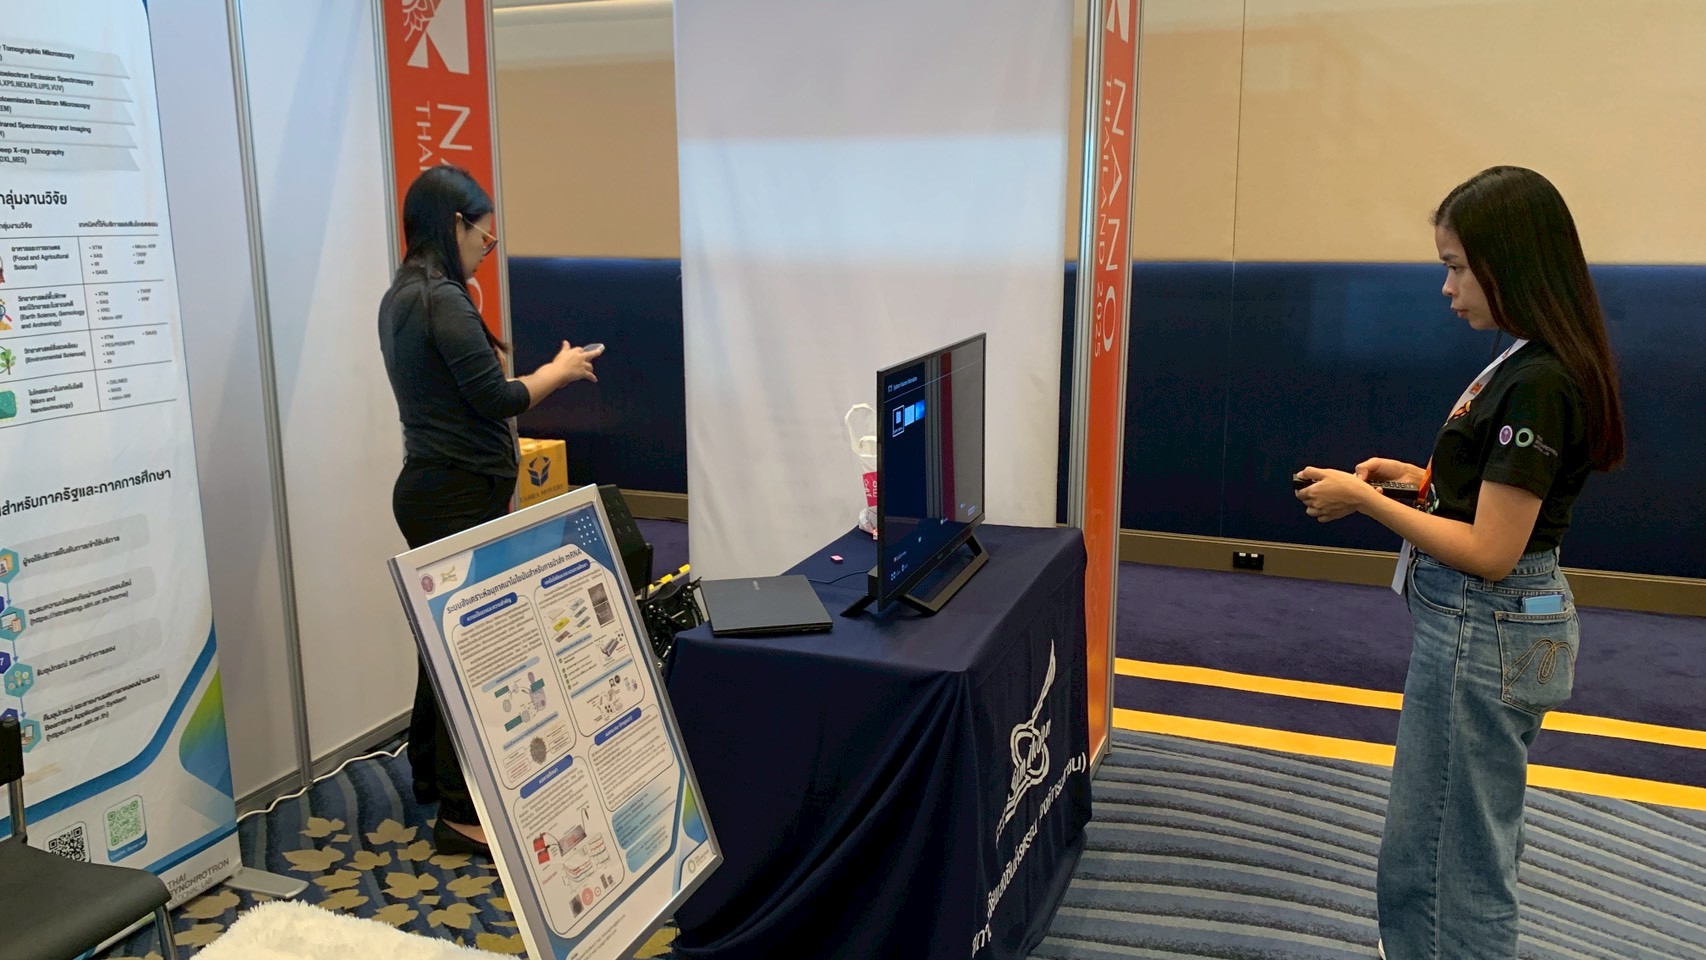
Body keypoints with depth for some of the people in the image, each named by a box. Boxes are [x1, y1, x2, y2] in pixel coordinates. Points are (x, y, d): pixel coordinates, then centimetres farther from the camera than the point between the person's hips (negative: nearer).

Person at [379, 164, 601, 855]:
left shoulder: (400, 297, 14)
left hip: (425, 488, 10)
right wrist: (560, 371, -4)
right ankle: (460, 812, 3)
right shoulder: (444, 300, -17)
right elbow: (496, 398, -17)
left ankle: (430, 773, 34)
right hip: (460, 497, -10)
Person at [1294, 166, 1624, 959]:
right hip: (1479, 626, 10)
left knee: (1450, 861, 4)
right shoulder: (1528, 362, 7)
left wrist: (1365, 500, -17)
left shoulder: (1536, 382, -23)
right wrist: (1420, 478, 6)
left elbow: (1490, 553, -24)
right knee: (1473, 841, 24)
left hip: (1484, 633, -10)